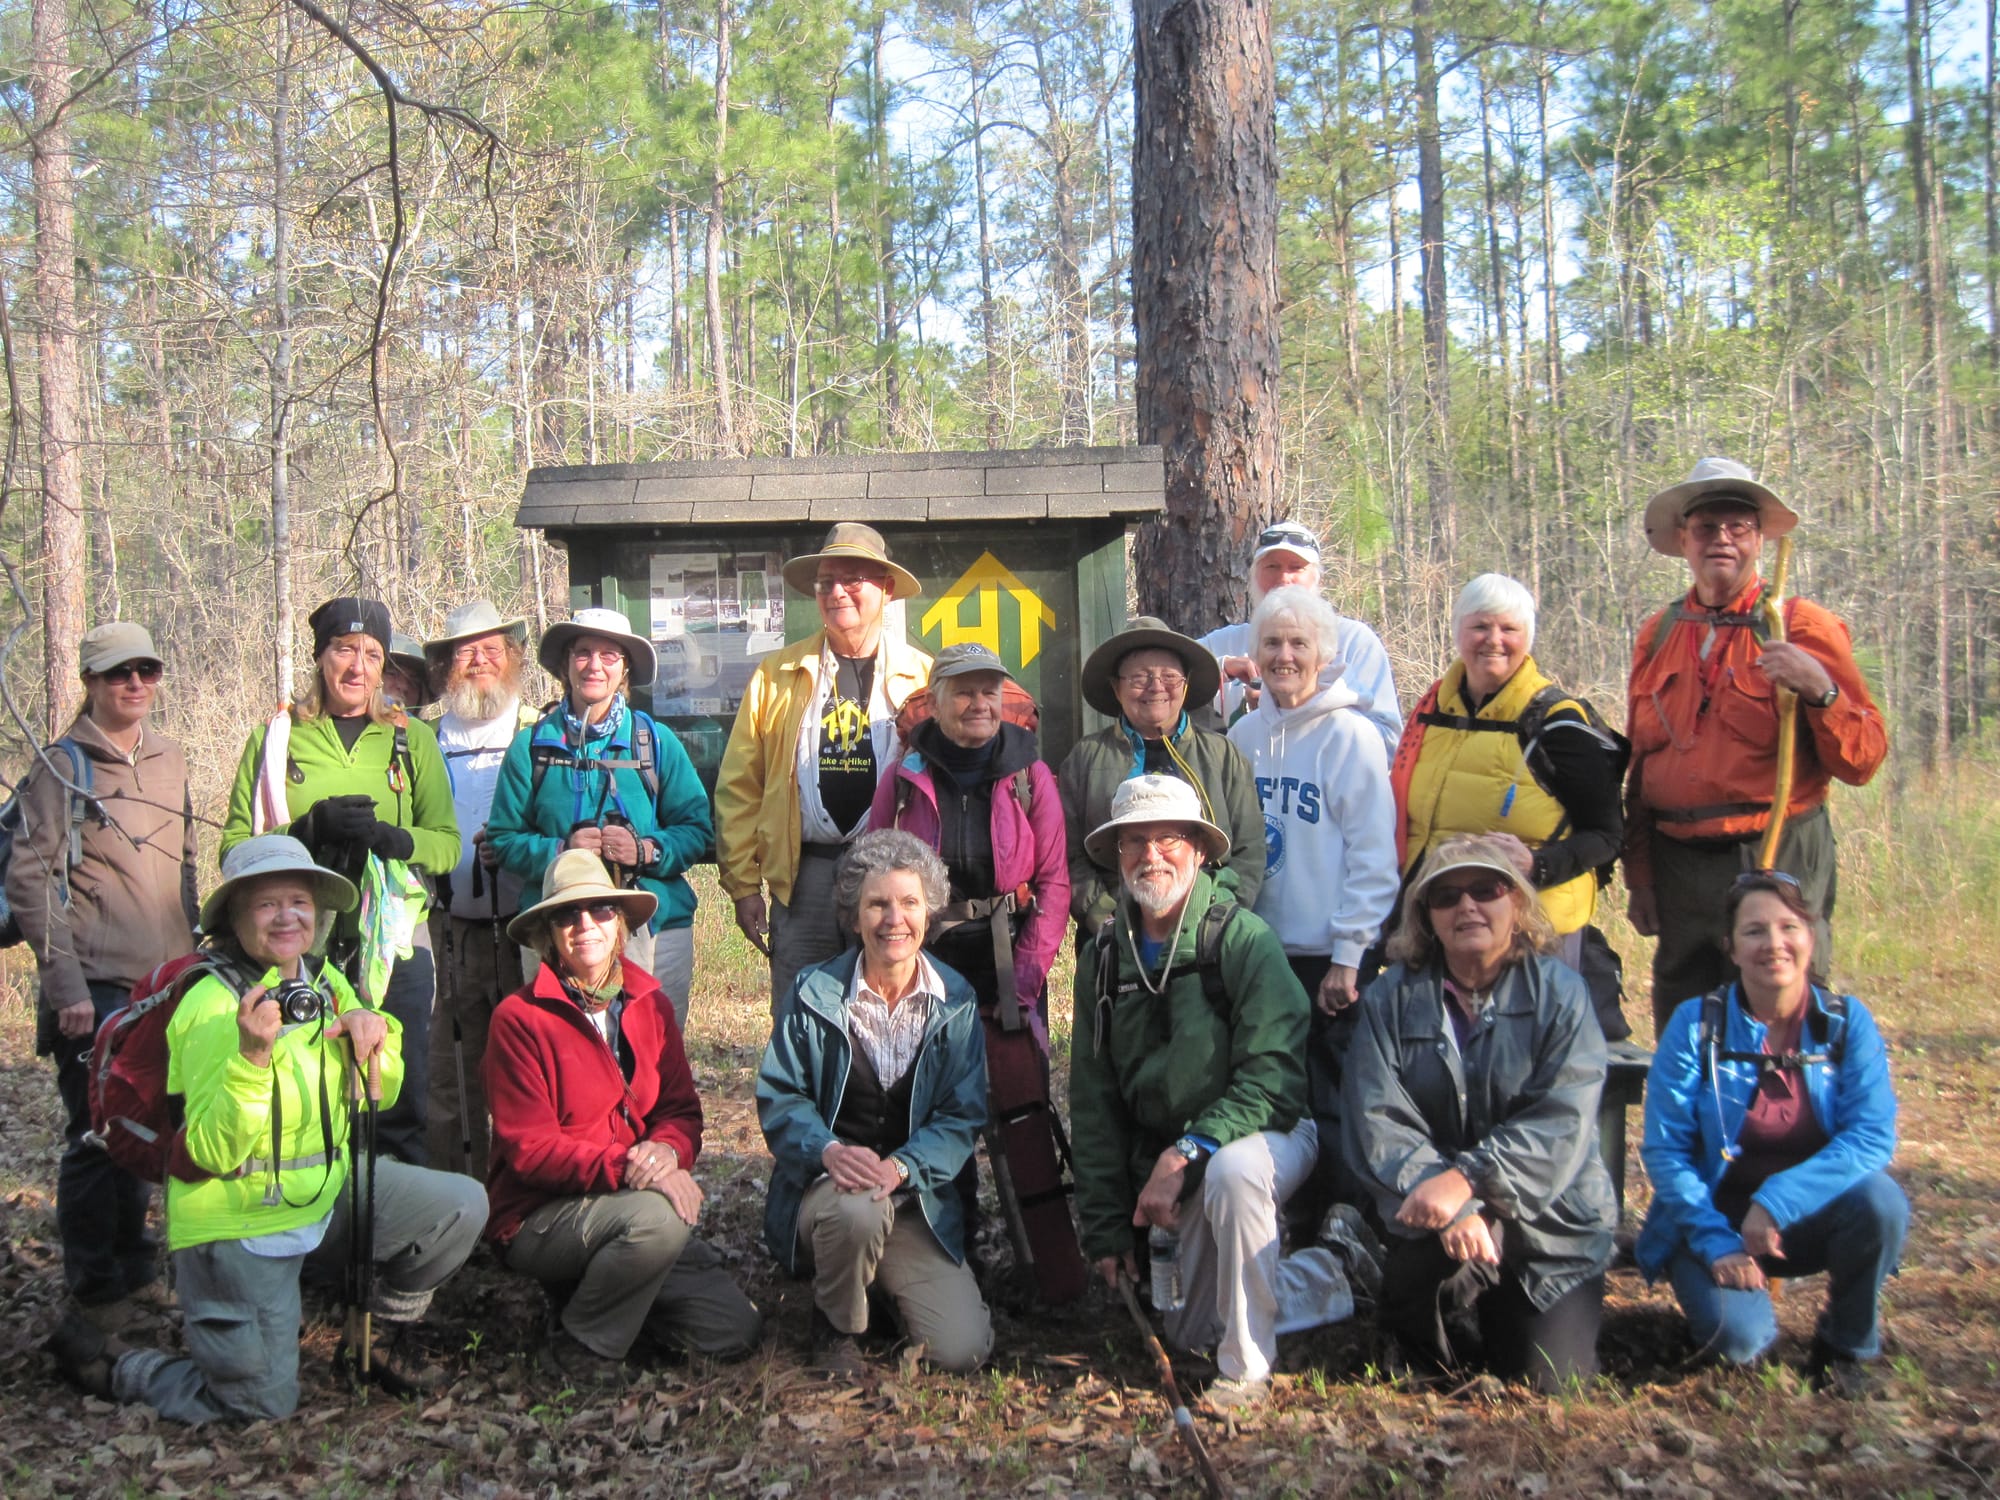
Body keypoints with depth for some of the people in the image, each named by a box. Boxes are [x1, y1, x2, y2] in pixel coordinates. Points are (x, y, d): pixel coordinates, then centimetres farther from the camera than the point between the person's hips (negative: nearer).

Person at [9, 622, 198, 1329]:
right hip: (97, 986, -5)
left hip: (166, 980, 5)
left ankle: (135, 1267, 27)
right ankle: (95, 1288, 15)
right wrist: (67, 984, -14)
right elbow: (30, 881, -9)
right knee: (97, 1135, 0)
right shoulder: (62, 766, -6)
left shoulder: (170, 759, 11)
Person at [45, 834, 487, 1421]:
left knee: (461, 1205, -12)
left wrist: (374, 1033, -10)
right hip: (238, 1222, -6)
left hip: (330, 1193, 6)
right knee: (260, 1404, -1)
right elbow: (213, 1151, -25)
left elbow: (377, 1098, 11)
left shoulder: (325, 983, 2)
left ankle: (386, 1337, 14)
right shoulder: (212, 1006, -20)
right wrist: (252, 1056, -38)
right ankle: (106, 1363, 23)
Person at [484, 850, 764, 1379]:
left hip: (640, 1198, 6)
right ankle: (584, 1344, -9)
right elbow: (528, 1149, -15)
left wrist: (666, 1150, -19)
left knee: (738, 1330, -6)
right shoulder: (519, 1018, -11)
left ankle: (596, 1289, 14)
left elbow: (682, 1111, 5)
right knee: (657, 1217, -35)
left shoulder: (650, 1004, 6)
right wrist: (628, 1169, -28)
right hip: (539, 1216, -6)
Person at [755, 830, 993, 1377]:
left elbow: (963, 1117, -1)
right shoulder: (813, 993, -2)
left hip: (918, 1200, 2)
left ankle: (889, 1284, 20)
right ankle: (835, 1328, -5)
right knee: (857, 1208, -39)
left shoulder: (955, 1002, 2)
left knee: (964, 1351, -14)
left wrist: (901, 1167, -20)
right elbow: (778, 1099, -3)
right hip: (824, 1187, -2)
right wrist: (829, 1151, -24)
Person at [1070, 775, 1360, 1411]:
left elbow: (1272, 1076, -22)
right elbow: (1093, 1104, 5)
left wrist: (1188, 1153, -31)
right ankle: (1330, 1277, 29)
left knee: (1231, 1171, -38)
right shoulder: (1101, 960, 1)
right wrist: (1106, 1227, 1)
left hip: (1267, 1131, -6)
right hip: (1172, 1163, 6)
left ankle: (1247, 1370, -20)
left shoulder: (1243, 939, -16)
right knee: (1189, 1328, 6)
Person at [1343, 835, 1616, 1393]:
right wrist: (1447, 1205, -26)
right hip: (1436, 1207, 0)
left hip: (1549, 1222, 0)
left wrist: (1466, 1180, -28)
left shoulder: (1559, 991, -3)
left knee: (1549, 1384, -9)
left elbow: (1562, 1122, -14)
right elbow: (1378, 1120, -10)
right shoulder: (1391, 998, 1)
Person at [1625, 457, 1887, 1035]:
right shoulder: (1658, 636, 10)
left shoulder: (1803, 628, -1)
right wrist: (1639, 875, 14)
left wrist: (1821, 692, -22)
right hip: (1679, 869, 4)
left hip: (1777, 862, -4)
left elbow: (1862, 762, -6)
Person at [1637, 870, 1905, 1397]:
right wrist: (1716, 1243, -22)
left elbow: (1873, 1135, -17)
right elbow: (1665, 1149, -11)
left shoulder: (1847, 1021, -6)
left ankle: (1847, 1347, -3)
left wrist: (1777, 1201, -29)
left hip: (1809, 1218, 2)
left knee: (1880, 1200, -30)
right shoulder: (1696, 1023, -10)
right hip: (1717, 1219, -2)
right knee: (1737, 1335, -28)